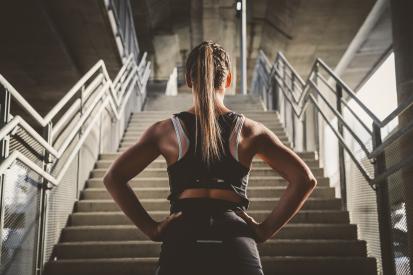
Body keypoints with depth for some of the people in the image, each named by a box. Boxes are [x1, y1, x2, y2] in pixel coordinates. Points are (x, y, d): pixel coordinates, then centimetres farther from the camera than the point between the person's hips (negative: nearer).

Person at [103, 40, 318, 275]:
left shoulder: (165, 130, 8)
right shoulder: (250, 130, 7)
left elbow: (113, 178, 2)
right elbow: (305, 179, 1)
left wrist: (151, 228, 3)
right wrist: (266, 229, 4)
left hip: (181, 241, 0)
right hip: (236, 246, 0)